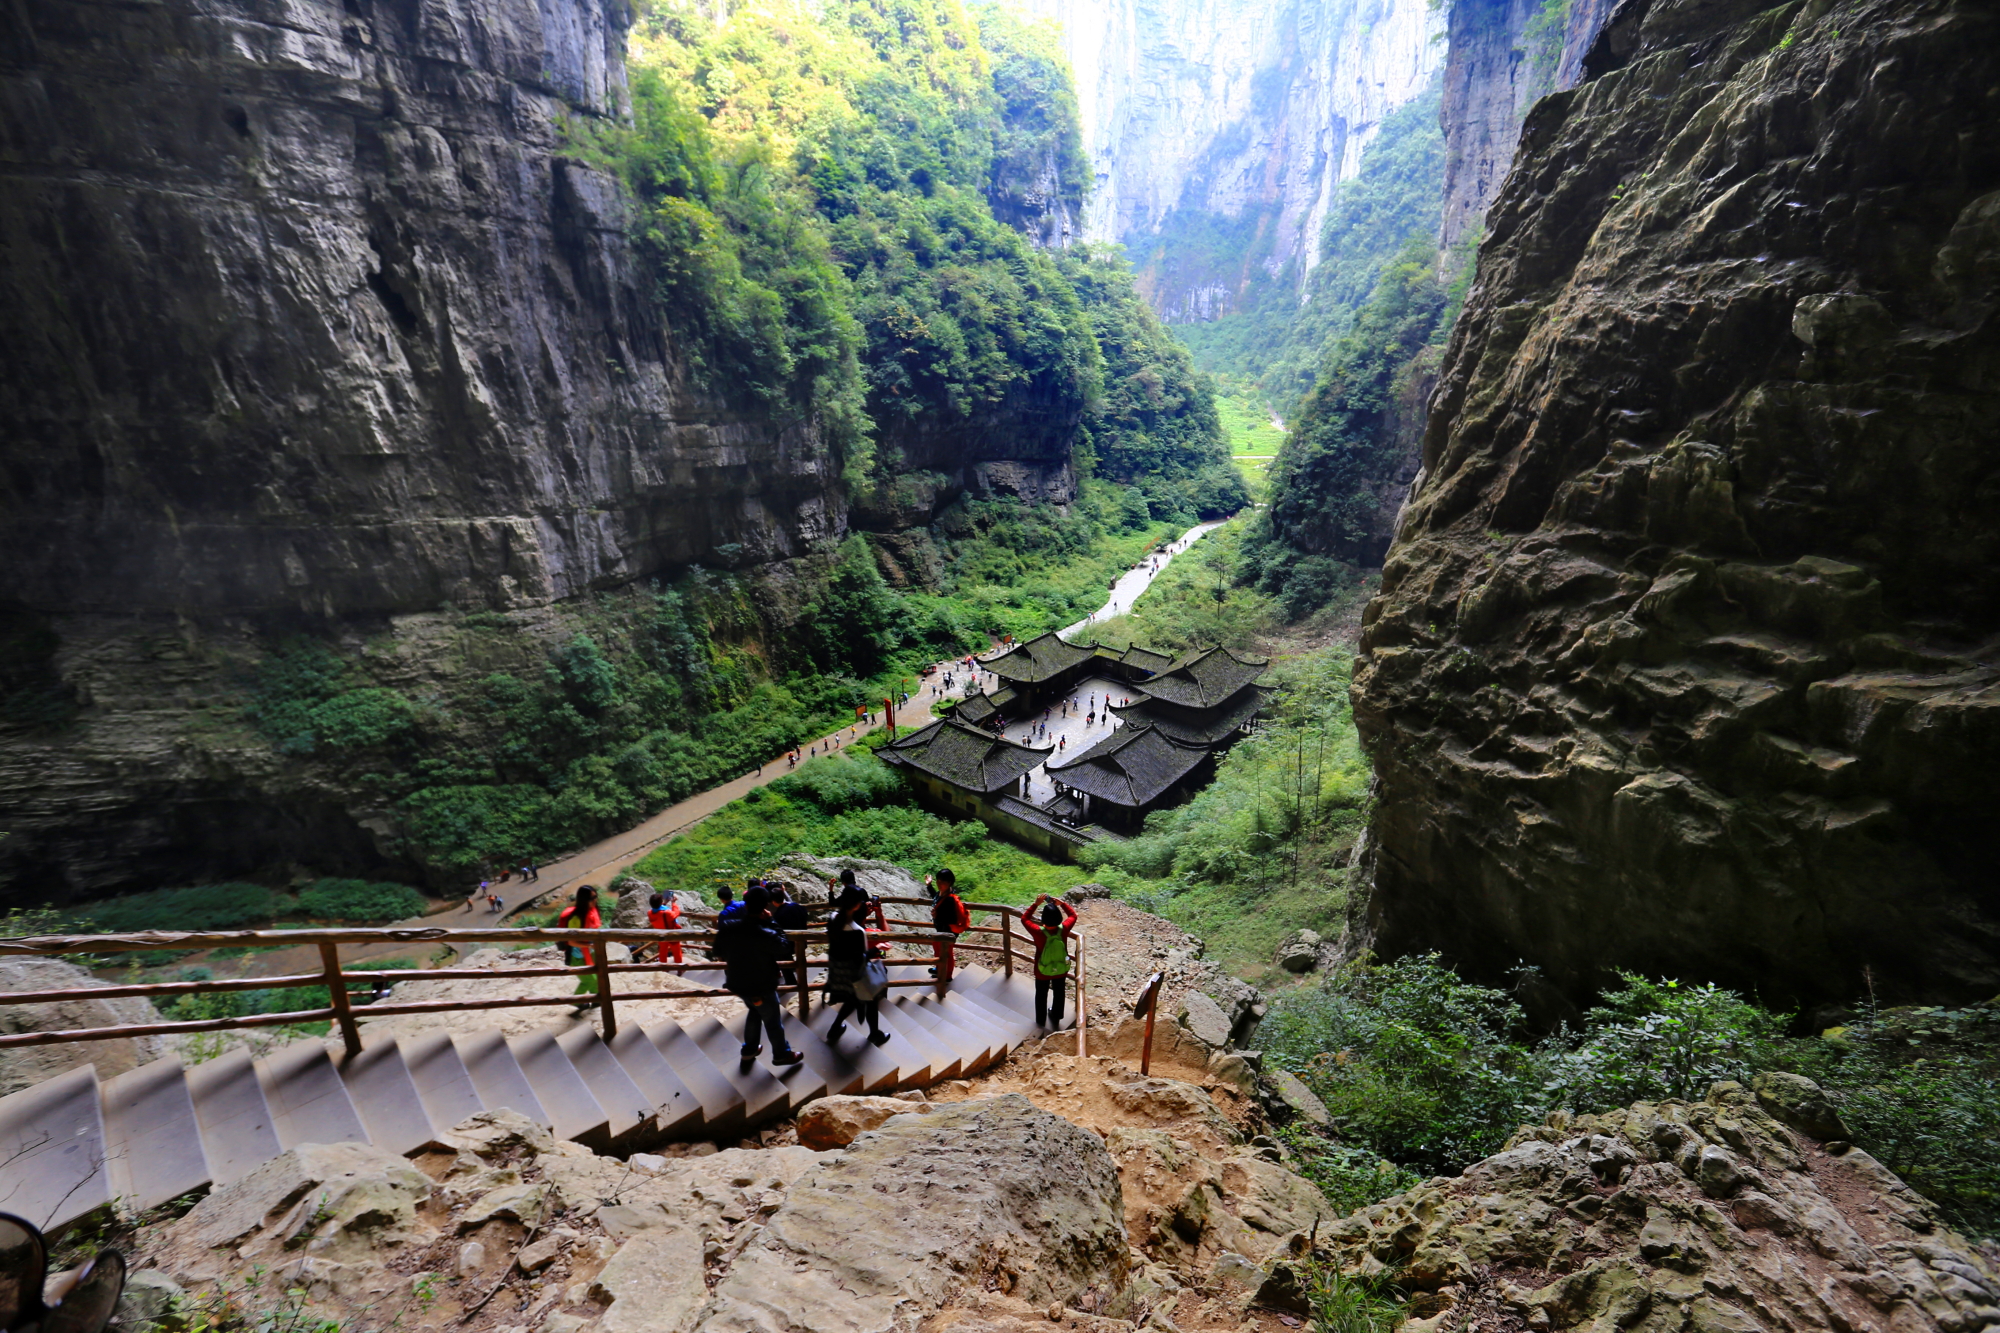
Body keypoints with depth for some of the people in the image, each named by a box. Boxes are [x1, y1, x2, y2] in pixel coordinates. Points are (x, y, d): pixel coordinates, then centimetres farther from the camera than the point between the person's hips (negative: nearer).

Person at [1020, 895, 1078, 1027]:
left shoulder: (1038, 932, -33)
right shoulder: (1064, 929, -28)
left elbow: (1024, 919, -15)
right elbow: (1073, 915, -8)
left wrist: (1036, 904, -18)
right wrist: (1062, 904, -13)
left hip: (1042, 972, -2)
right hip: (1061, 970, 2)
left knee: (1041, 995, 24)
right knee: (1058, 994, 27)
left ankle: (1040, 1020, 44)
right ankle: (1056, 1018, 48)